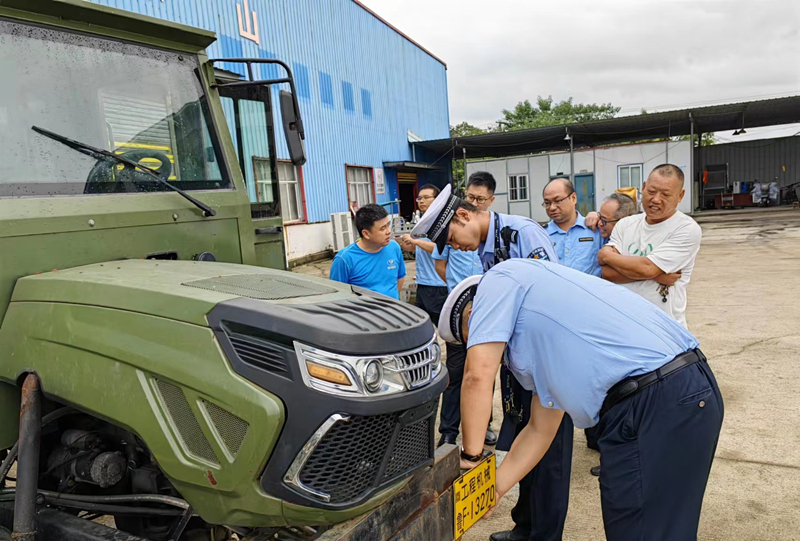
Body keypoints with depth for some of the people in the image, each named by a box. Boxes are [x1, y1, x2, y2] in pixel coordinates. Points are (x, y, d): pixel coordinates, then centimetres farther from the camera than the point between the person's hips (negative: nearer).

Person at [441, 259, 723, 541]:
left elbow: (478, 375, -9)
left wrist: (471, 454, 5)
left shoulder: (498, 278, 2)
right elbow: (540, 430, 28)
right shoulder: (539, 337, 25)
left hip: (655, 400, -10)